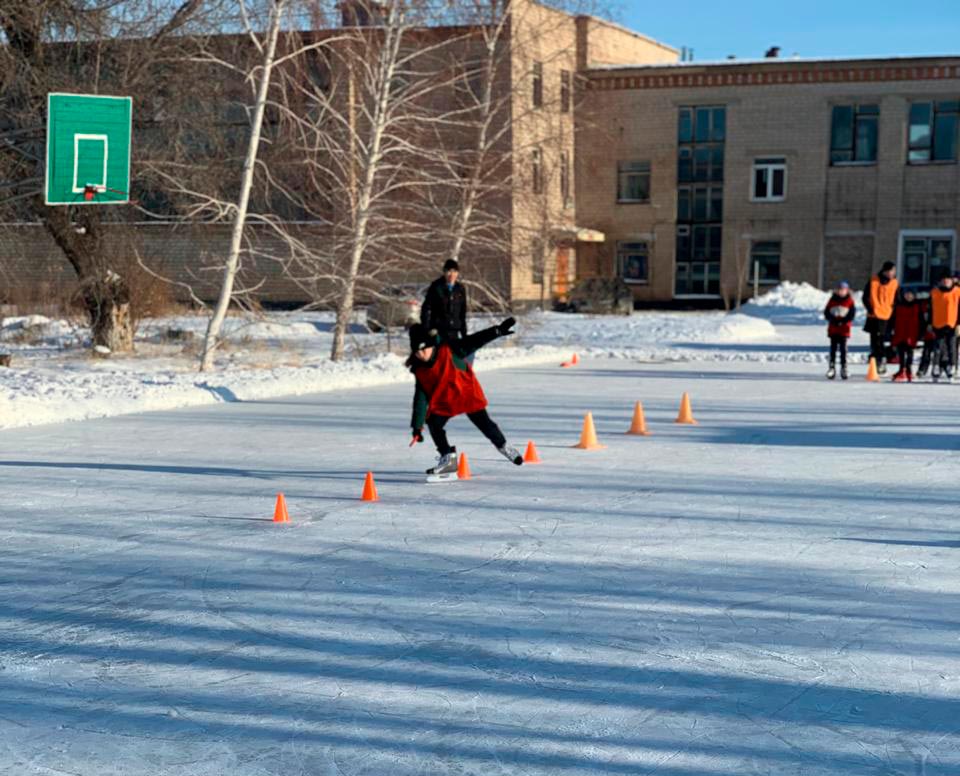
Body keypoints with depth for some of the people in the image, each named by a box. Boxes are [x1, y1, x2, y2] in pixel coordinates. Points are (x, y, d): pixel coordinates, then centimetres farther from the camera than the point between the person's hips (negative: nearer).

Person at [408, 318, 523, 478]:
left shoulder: (449, 352, -19)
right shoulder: (420, 371, -7)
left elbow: (475, 342, -21)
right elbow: (420, 399, -5)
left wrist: (497, 331, -29)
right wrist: (417, 426, -7)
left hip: (468, 394, -4)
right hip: (444, 402, 4)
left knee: (484, 423, 1)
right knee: (434, 424, -10)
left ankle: (503, 446, 27)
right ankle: (448, 459, 1)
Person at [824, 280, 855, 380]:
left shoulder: (849, 301, 0)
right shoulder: (832, 300, 4)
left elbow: (852, 313, -8)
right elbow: (826, 312, 0)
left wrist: (843, 320, -19)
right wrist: (833, 319, -15)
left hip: (844, 328, -2)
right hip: (833, 328, 2)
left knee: (843, 348, -2)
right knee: (833, 348, 5)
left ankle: (844, 368, 3)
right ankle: (832, 367, 10)